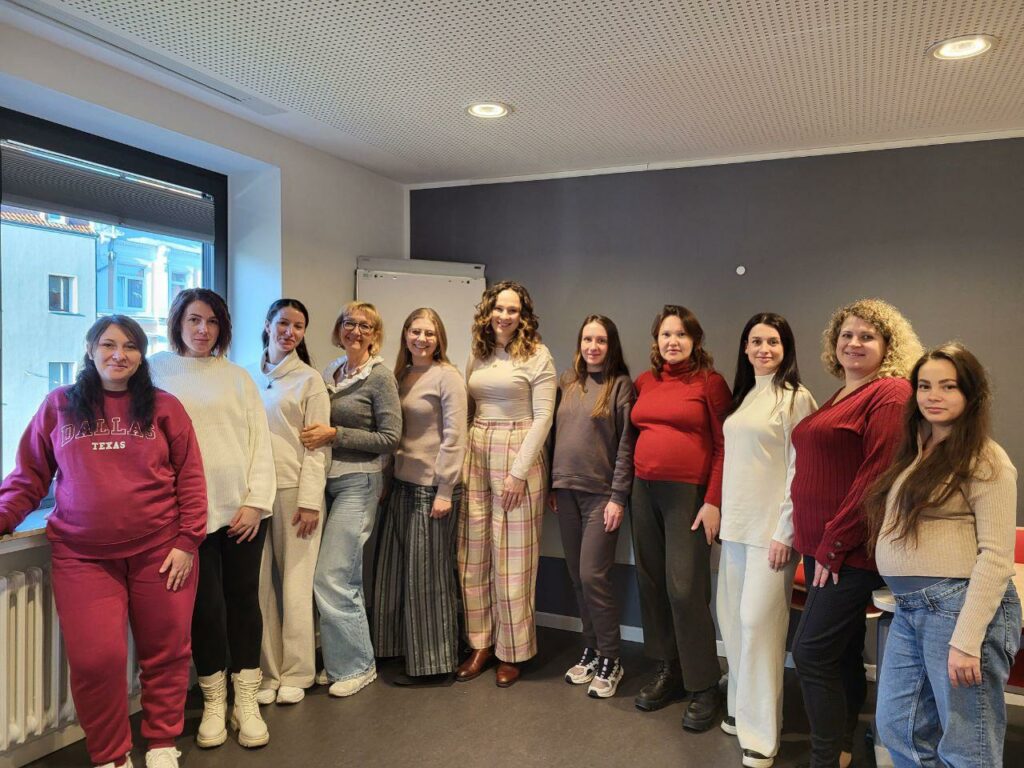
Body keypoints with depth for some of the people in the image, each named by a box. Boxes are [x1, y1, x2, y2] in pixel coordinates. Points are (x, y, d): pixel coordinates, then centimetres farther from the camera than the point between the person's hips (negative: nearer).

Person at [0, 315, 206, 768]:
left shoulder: (164, 407, 4)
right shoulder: (58, 406, 7)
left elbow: (189, 478, 2)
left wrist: (187, 541, -5)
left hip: (160, 551, 0)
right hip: (83, 556, 0)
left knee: (166, 652, 8)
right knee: (96, 659, -2)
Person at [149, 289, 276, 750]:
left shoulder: (237, 376, 10)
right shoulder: (156, 372, 7)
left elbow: (260, 440, 6)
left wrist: (256, 500, -4)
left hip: (243, 507, 1)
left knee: (244, 599, 5)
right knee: (206, 603, 1)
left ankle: (246, 701, 17)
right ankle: (213, 703, 18)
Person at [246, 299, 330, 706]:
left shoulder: (309, 380, 2)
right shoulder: (247, 376, 13)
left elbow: (316, 445, -3)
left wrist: (309, 501, -11)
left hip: (293, 489, -3)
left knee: (294, 583, 1)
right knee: (260, 585, 4)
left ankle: (295, 673, 13)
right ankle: (268, 672, 15)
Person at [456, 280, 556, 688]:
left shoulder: (537, 356, -4)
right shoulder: (478, 356, 12)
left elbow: (542, 417, -9)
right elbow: (469, 410, 14)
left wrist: (519, 471, -14)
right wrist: (464, 457, 4)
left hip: (517, 458, -5)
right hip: (476, 457, 5)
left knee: (512, 558, 2)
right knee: (473, 556, 8)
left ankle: (512, 652, 17)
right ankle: (480, 644, 22)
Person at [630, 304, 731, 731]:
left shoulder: (710, 382, -5)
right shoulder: (644, 382, 10)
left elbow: (724, 448, -7)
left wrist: (713, 501, -13)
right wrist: (628, 489, 10)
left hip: (689, 494, -5)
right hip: (645, 491, 6)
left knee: (685, 589, -6)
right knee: (652, 583, 11)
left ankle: (704, 687, 10)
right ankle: (667, 673, 26)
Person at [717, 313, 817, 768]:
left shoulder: (795, 397, -8)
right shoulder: (743, 396, 14)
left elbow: (800, 469, -12)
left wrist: (785, 531, -15)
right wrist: (723, 512, 12)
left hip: (770, 527, -7)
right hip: (736, 524, 7)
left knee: (758, 622, -5)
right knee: (732, 618, 12)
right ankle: (741, 708, 28)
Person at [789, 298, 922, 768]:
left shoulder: (890, 393, -12)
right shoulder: (839, 397, 15)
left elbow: (877, 477, -19)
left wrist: (834, 544, -18)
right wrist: (816, 544, 13)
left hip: (850, 551, -8)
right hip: (821, 546, 8)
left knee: (812, 652, -6)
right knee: (842, 652, 16)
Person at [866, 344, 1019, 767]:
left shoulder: (984, 459, -9)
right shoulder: (913, 452, 15)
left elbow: (996, 556, -16)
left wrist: (966, 639, -21)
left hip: (961, 605, -8)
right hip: (909, 608, 8)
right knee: (896, 729, 15)